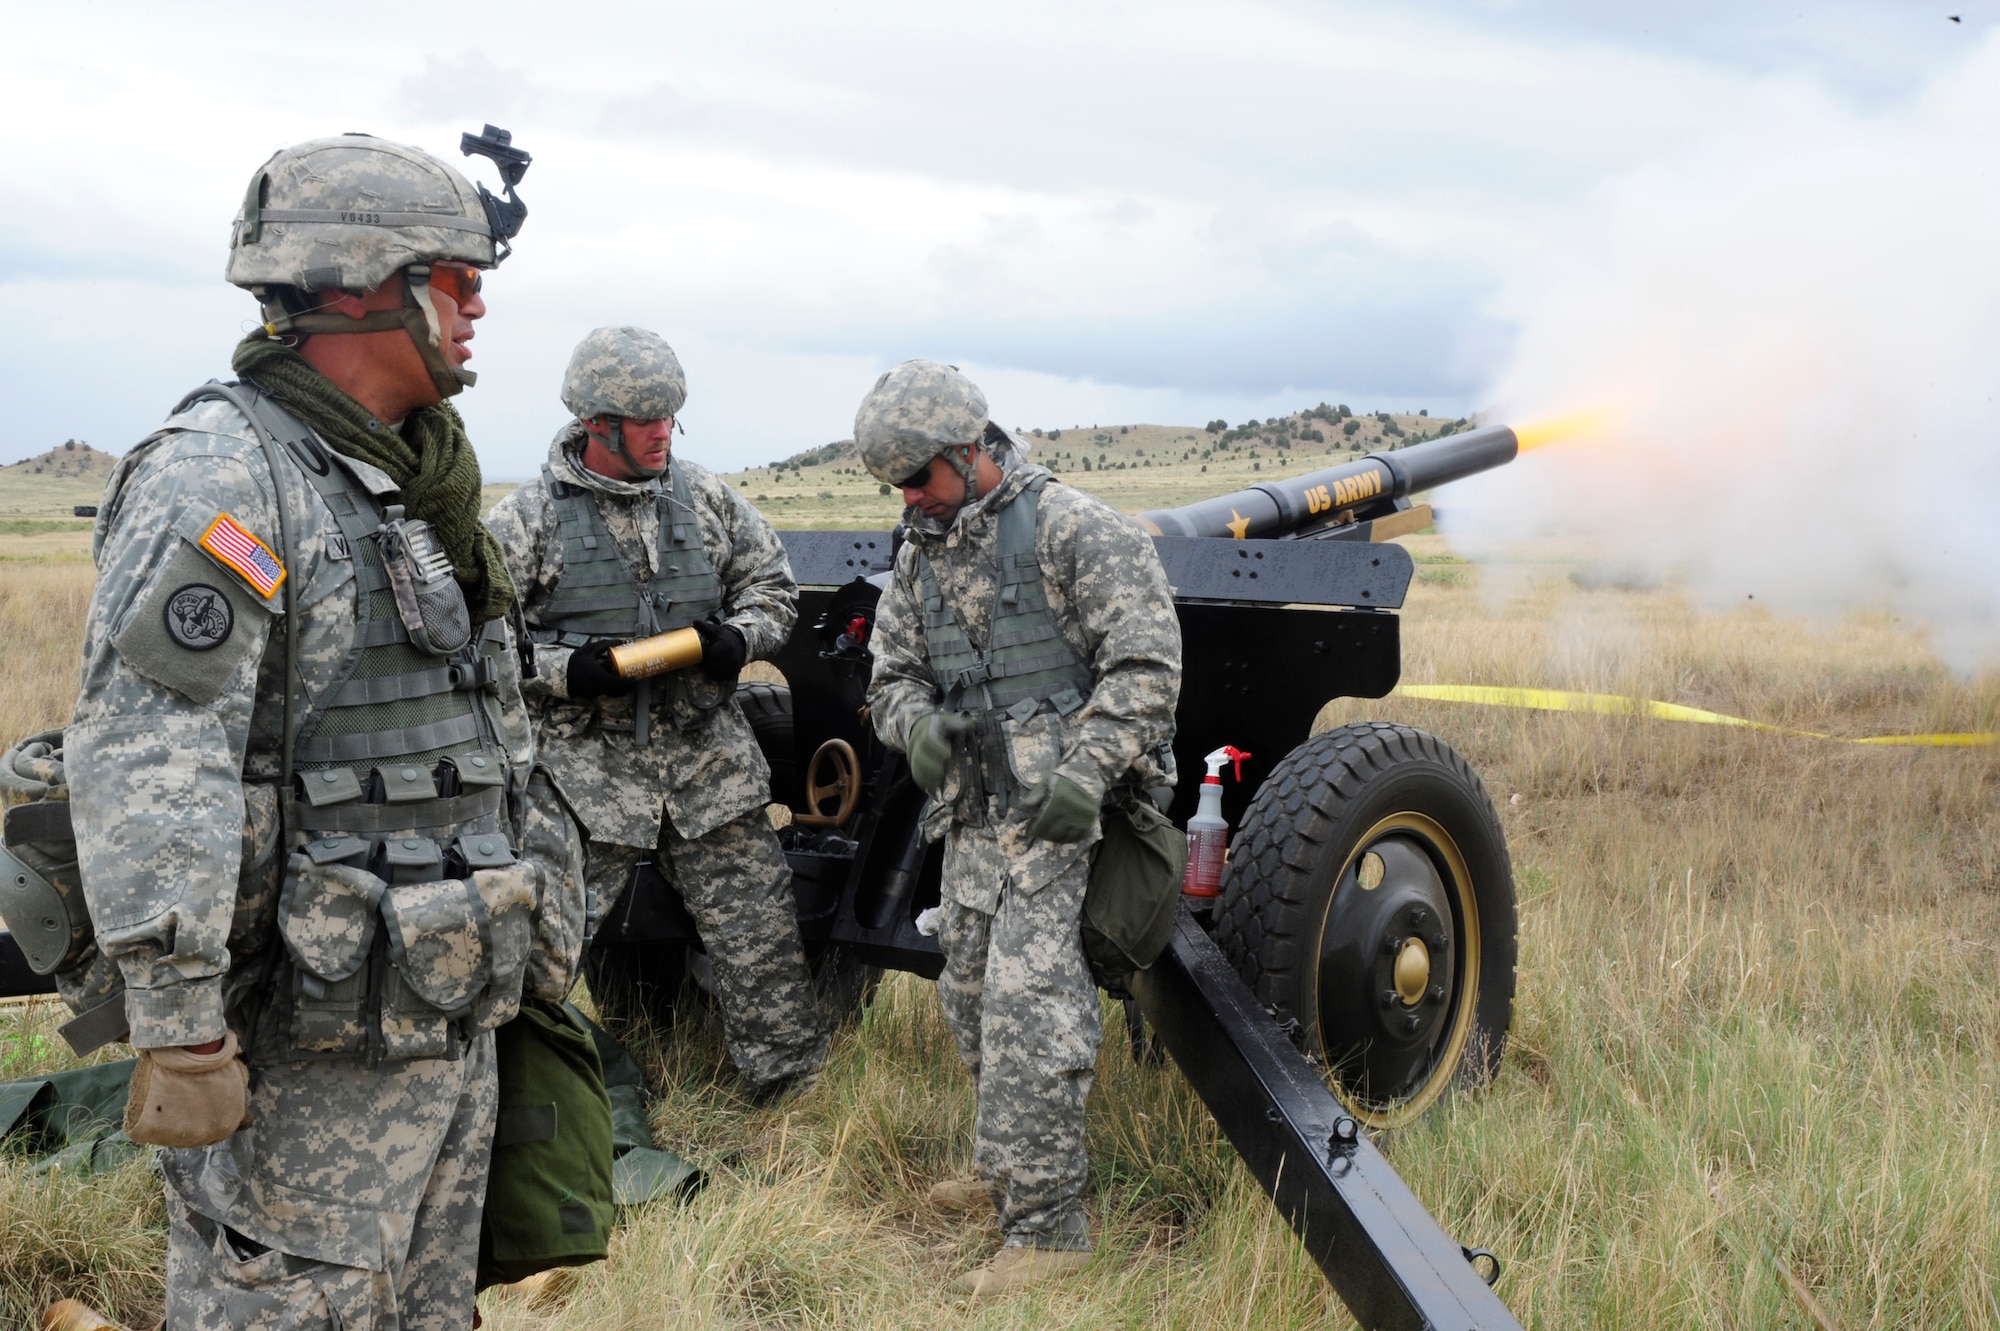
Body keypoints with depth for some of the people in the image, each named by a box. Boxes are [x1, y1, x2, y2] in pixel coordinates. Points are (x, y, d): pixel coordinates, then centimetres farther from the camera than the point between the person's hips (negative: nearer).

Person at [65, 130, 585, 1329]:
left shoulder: (418, 485, 13)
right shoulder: (221, 474, -15)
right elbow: (145, 772, -24)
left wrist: (538, 936, 21)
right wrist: (179, 1038, -25)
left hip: (453, 1032, 9)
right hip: (309, 1061, -9)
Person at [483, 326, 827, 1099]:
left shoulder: (707, 497, 7)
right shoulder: (528, 518, -3)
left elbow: (773, 585, 15)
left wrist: (740, 638, -7)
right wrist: (564, 670, -18)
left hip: (709, 756, 3)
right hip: (587, 766, -3)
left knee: (758, 924, 8)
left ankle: (790, 1078, 25)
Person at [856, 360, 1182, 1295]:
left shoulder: (1072, 528, -10)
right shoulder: (919, 555, 13)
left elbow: (1146, 659, -14)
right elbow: (892, 673, 18)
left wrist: (1088, 768, -24)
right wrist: (917, 724, -5)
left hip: (1060, 809, -8)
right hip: (973, 814, 8)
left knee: (1028, 1004, -11)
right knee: (971, 998, 15)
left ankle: (1047, 1224, -2)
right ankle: (1011, 1165, 34)